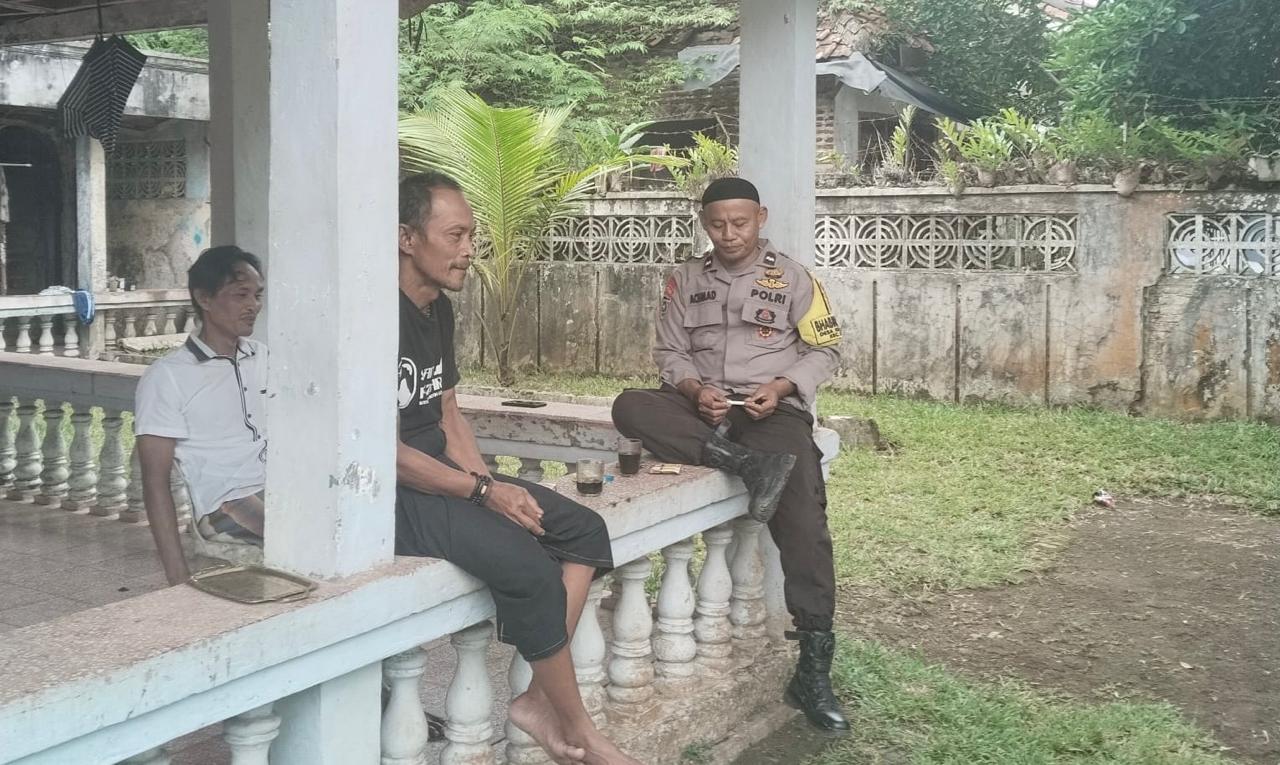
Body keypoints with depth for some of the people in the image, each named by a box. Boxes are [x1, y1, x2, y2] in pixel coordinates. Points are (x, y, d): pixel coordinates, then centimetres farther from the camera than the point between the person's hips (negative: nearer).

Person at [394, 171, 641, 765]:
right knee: (529, 567, -26)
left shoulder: (438, 308, 9)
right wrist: (482, 491, -18)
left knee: (584, 531, 0)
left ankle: (539, 698, -1)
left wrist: (491, 485, -1)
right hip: (389, 490, -10)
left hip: (441, 472, 10)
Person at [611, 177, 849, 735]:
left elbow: (826, 349, 7)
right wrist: (696, 390, -13)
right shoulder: (685, 280, 12)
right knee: (630, 407, -29)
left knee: (802, 519, -24)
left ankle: (813, 669, -17)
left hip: (771, 410, -2)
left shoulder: (792, 278, 7)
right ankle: (745, 463, -35)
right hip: (701, 406, 3)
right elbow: (669, 352, 8)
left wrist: (779, 387, -11)